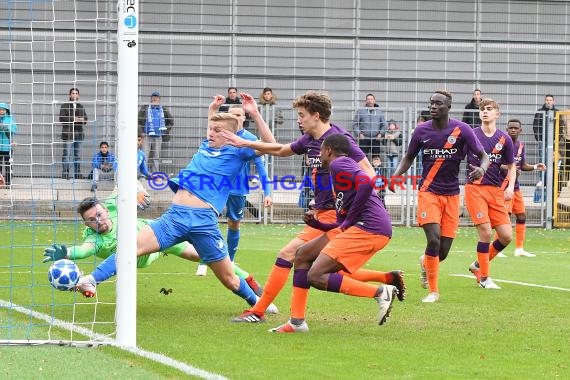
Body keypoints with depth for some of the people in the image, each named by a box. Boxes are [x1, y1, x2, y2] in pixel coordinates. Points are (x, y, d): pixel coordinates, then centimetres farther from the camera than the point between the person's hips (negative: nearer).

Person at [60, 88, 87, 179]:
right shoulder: (65, 106, 3)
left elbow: (85, 119, 13)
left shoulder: (81, 107, 18)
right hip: (68, 134, -5)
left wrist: (82, 119, -10)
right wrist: (73, 119, -17)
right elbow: (62, 118, -8)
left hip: (79, 134, 5)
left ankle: (77, 173, 12)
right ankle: (65, 173, -6)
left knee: (78, 155, 7)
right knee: (67, 154, -8)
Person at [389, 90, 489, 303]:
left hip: (451, 194, 1)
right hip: (428, 192, -1)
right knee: (433, 239, -20)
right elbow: (409, 157, 14)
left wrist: (481, 169, -26)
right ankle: (433, 291, -5)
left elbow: (483, 155, -2)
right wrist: (396, 176, -4)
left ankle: (425, 262, 40)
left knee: (443, 251, 1)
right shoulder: (421, 131, 0)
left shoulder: (461, 130, -5)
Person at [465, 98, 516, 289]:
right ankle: (484, 277, 3)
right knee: (485, 232, -13)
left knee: (506, 236, -2)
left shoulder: (504, 139, 5)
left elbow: (511, 166, 14)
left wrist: (510, 187, 0)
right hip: (475, 188, -3)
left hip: (496, 190, 3)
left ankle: (478, 265, 20)